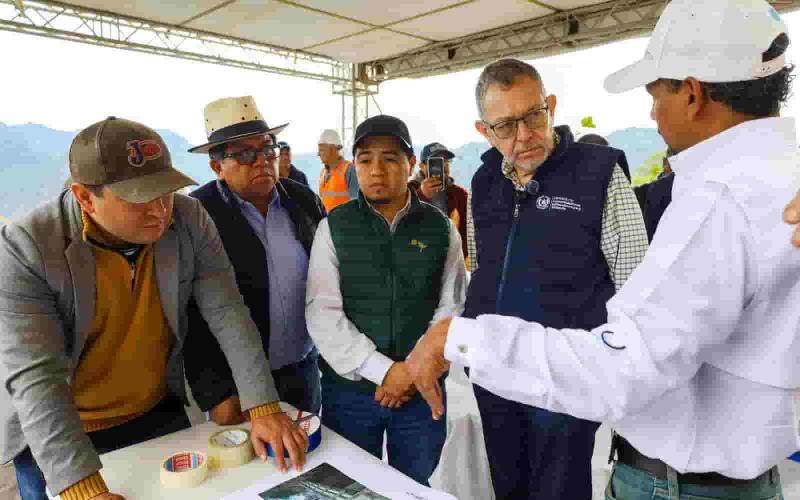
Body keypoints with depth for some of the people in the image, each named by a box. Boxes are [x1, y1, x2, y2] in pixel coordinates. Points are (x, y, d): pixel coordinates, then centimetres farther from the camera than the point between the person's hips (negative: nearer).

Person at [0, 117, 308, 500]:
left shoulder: (189, 220, -15)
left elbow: (227, 315, -15)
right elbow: (35, 379, -28)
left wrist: (263, 408, -20)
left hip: (160, 414, 3)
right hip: (54, 440, -2)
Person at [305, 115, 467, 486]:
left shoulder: (441, 228, -1)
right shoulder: (334, 227, -4)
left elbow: (451, 309, -1)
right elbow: (322, 314, -10)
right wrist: (383, 370, -17)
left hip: (422, 389, 1)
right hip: (349, 389, 0)